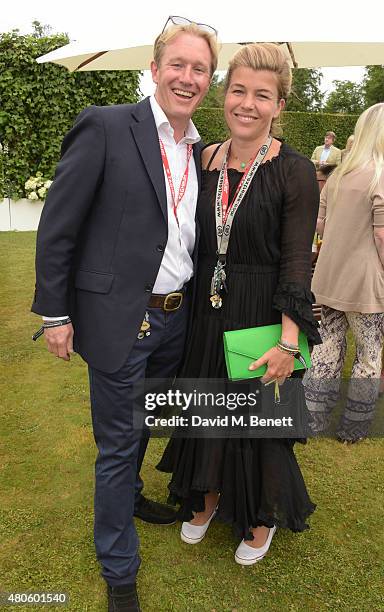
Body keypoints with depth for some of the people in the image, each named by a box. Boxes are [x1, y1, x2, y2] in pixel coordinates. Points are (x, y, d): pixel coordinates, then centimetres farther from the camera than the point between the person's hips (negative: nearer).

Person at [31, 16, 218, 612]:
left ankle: (129, 496, 52)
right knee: (118, 443, 8)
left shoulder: (201, 150, 8)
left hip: (175, 318, 6)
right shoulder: (105, 126, -11)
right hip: (119, 321, -6)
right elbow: (57, 225, -11)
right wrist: (55, 313, -11)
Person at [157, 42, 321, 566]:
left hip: (262, 318, -4)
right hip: (207, 313, 5)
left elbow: (297, 261, -14)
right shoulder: (203, 160, 1)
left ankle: (263, 517, 40)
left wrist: (288, 341, -20)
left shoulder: (295, 171, -13)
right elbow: (191, 243, 8)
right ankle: (208, 499, 46)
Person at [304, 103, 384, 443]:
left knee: (329, 346, 15)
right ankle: (354, 427, 23)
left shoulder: (339, 175, 8)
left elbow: (320, 225, 14)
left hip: (327, 278, 6)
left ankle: (312, 419, 23)